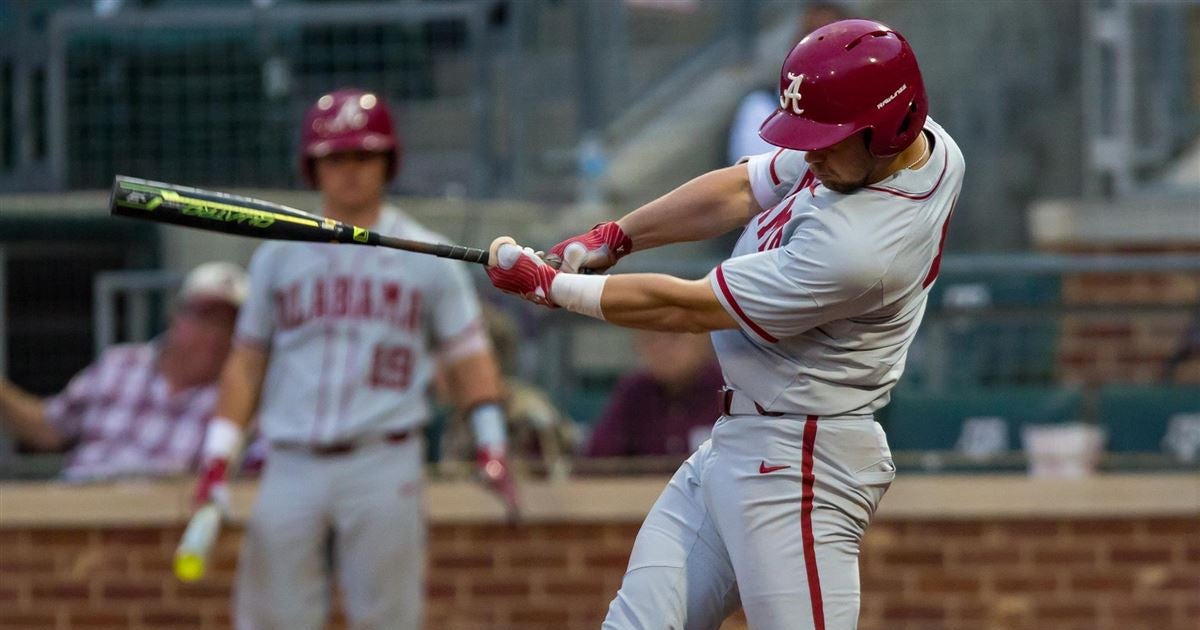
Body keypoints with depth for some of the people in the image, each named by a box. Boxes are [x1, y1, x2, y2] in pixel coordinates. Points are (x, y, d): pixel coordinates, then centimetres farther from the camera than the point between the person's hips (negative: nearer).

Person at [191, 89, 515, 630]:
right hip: (291, 469, 2)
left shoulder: (428, 259, 7)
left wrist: (491, 445, -4)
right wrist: (218, 458, 6)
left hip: (384, 468, -2)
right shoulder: (278, 256, 12)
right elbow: (246, 362, 14)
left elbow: (467, 357, 8)